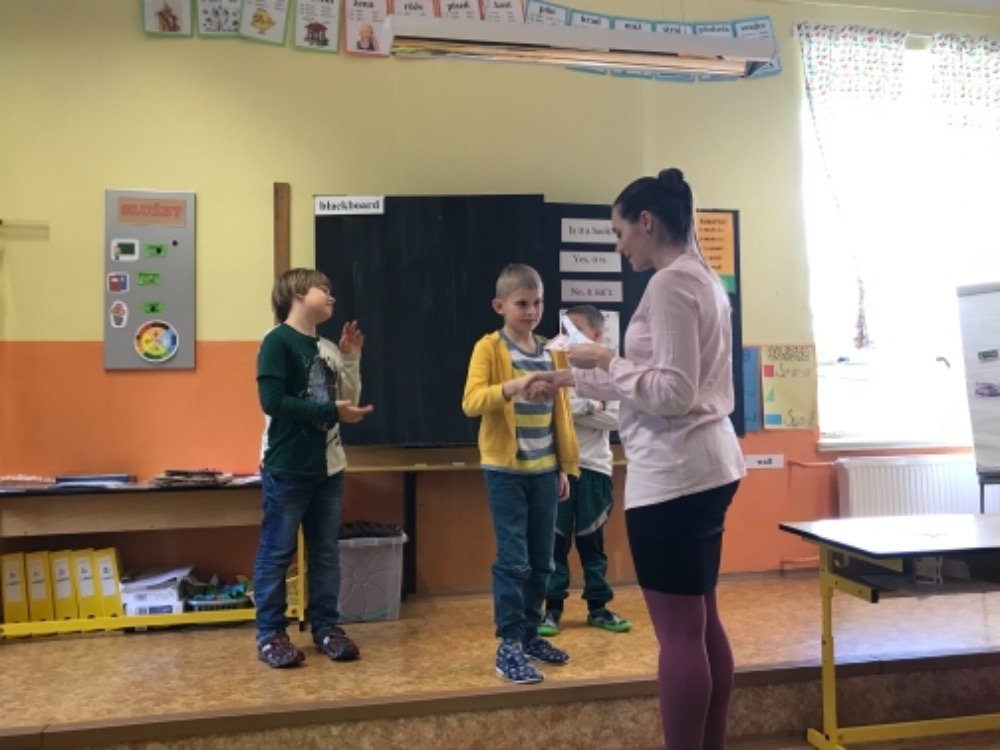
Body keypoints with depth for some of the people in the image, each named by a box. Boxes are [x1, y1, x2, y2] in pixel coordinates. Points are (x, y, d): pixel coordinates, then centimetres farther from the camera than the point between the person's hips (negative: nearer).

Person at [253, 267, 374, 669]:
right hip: (287, 468, -7)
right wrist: (331, 412, -17)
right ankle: (270, 634, 14)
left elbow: (350, 400, 12)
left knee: (326, 553, 13)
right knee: (277, 553, 3)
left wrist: (351, 357, 3)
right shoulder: (277, 341, -9)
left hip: (328, 467, 7)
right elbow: (272, 401, -19)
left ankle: (326, 627, 23)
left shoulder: (328, 348, 11)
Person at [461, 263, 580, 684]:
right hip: (505, 470, -5)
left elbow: (561, 413, 13)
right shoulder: (489, 348, -6)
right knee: (513, 560, -5)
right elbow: (471, 402, -20)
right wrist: (510, 388, -37)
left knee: (542, 560, 12)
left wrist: (566, 466, 11)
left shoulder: (551, 353, 10)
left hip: (544, 470, 6)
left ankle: (529, 635, 26)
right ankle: (508, 646, 5)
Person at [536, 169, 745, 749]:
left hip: (673, 473, -10)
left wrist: (607, 361, -10)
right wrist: (576, 379, 19)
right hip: (705, 466, 10)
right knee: (703, 621, 16)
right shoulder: (703, 278, 16)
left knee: (679, 631, -1)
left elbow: (673, 394, -20)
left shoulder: (670, 282, -14)